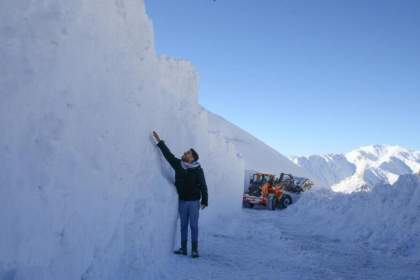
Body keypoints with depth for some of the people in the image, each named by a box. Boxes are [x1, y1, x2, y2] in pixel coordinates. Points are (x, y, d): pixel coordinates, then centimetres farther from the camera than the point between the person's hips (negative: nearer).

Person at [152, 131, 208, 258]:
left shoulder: (198, 170, -12)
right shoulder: (178, 164, 0)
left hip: (194, 202, -5)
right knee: (183, 225, 10)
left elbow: (203, 186, -10)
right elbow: (168, 154, 3)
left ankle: (194, 250, 7)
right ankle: (183, 249, 17)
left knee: (193, 226, 0)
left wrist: (204, 201, -10)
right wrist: (159, 141, 0)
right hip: (182, 201, 5)